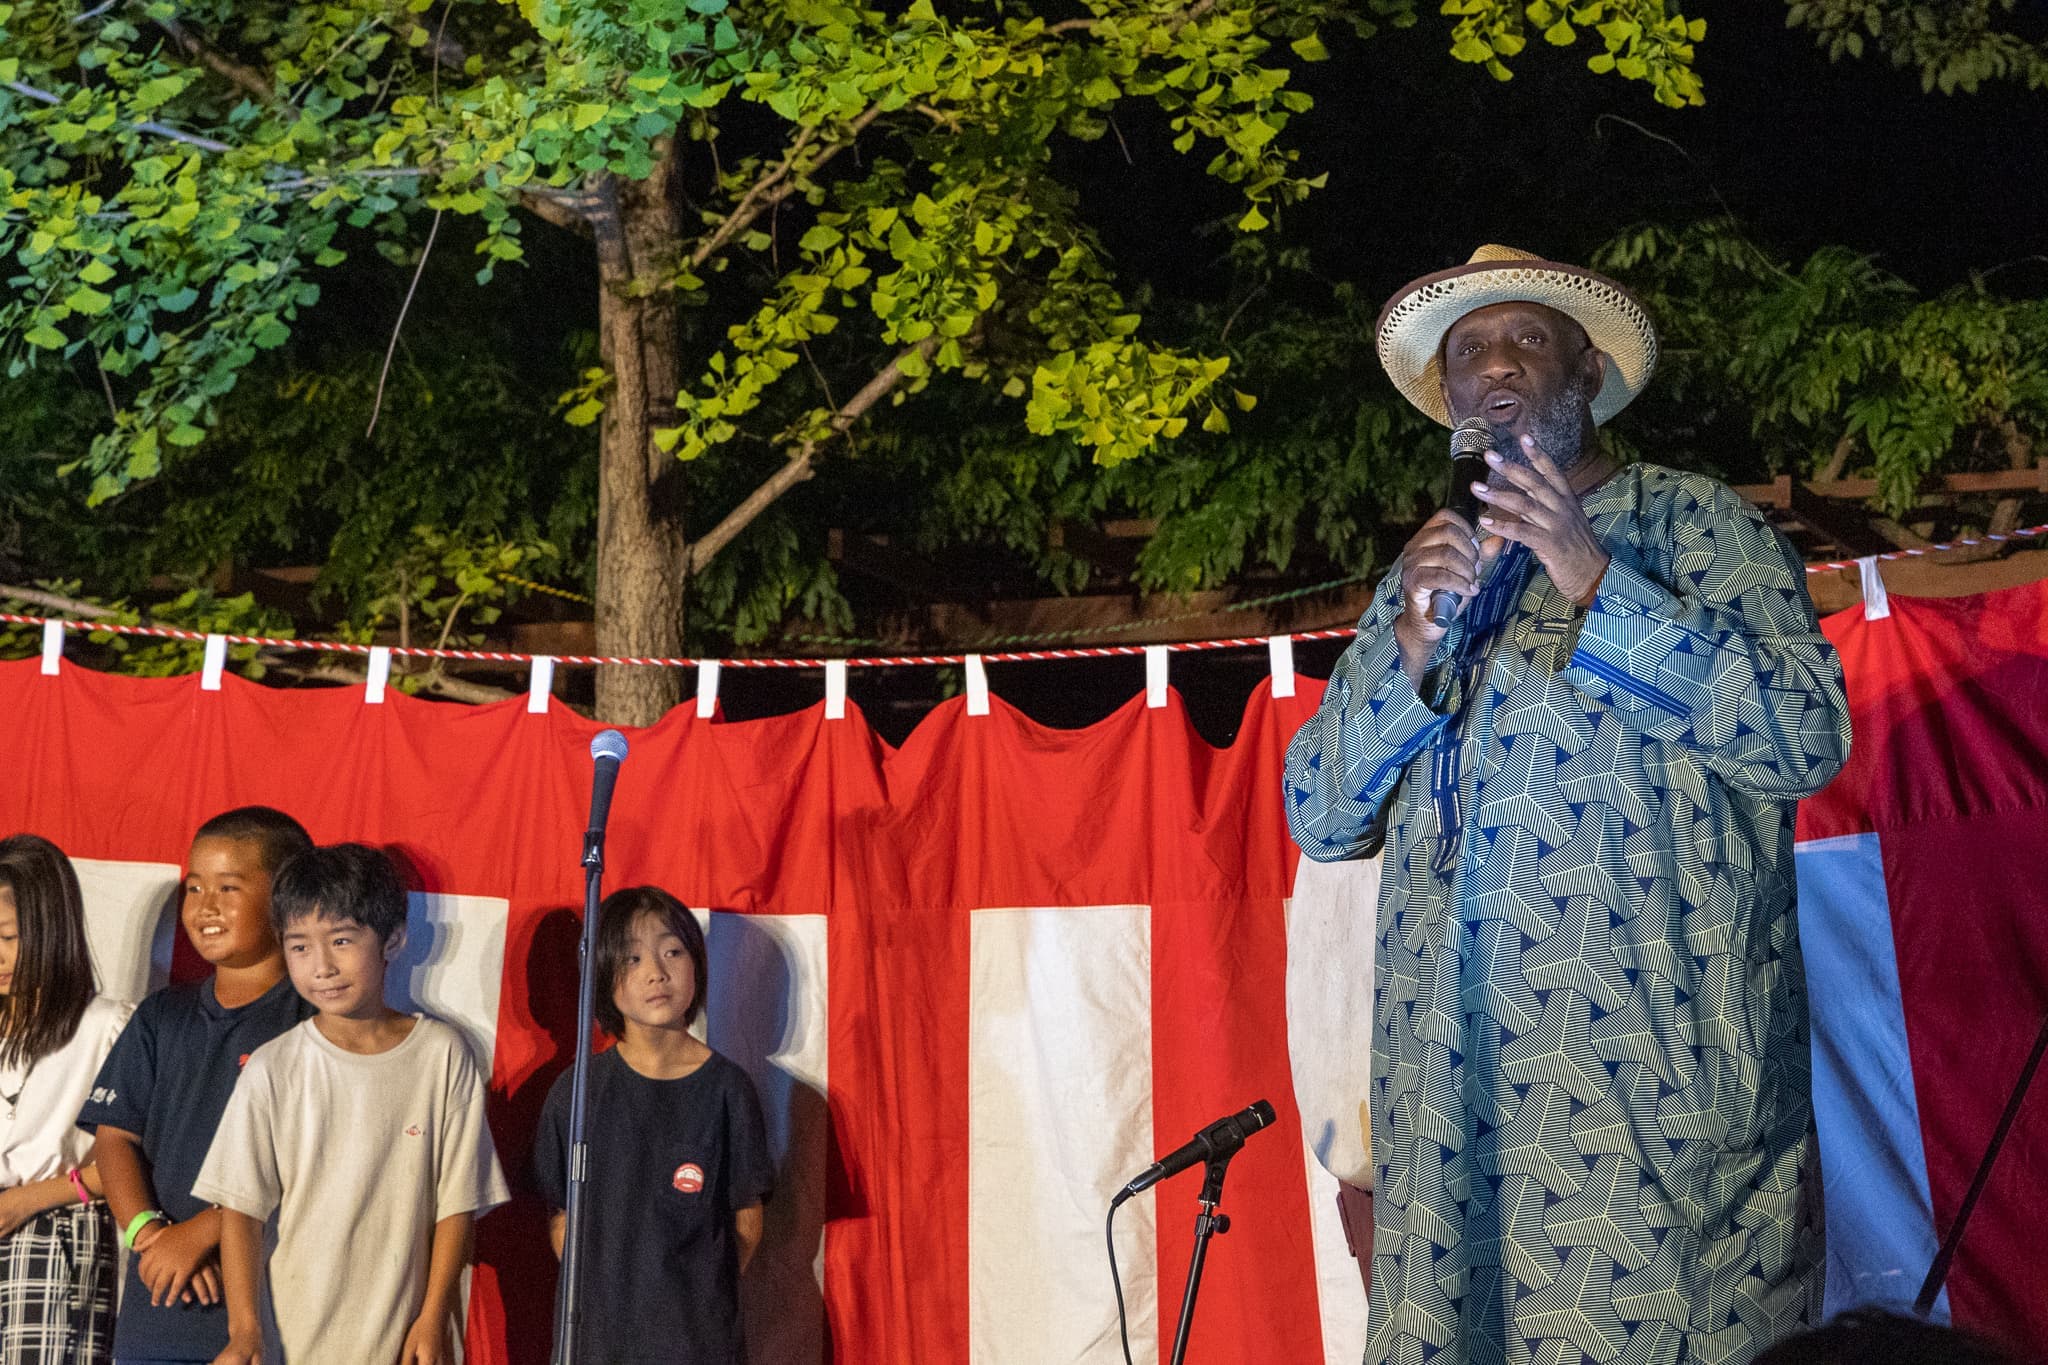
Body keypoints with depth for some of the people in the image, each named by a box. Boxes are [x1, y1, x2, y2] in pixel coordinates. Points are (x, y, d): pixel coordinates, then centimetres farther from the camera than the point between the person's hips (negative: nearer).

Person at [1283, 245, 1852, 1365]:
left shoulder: (1686, 520, 5)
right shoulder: (1428, 570, 17)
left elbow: (1809, 739, -8)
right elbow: (1318, 818, 10)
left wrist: (1596, 583, -15)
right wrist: (1410, 647, -7)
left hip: (1654, 1061, -3)